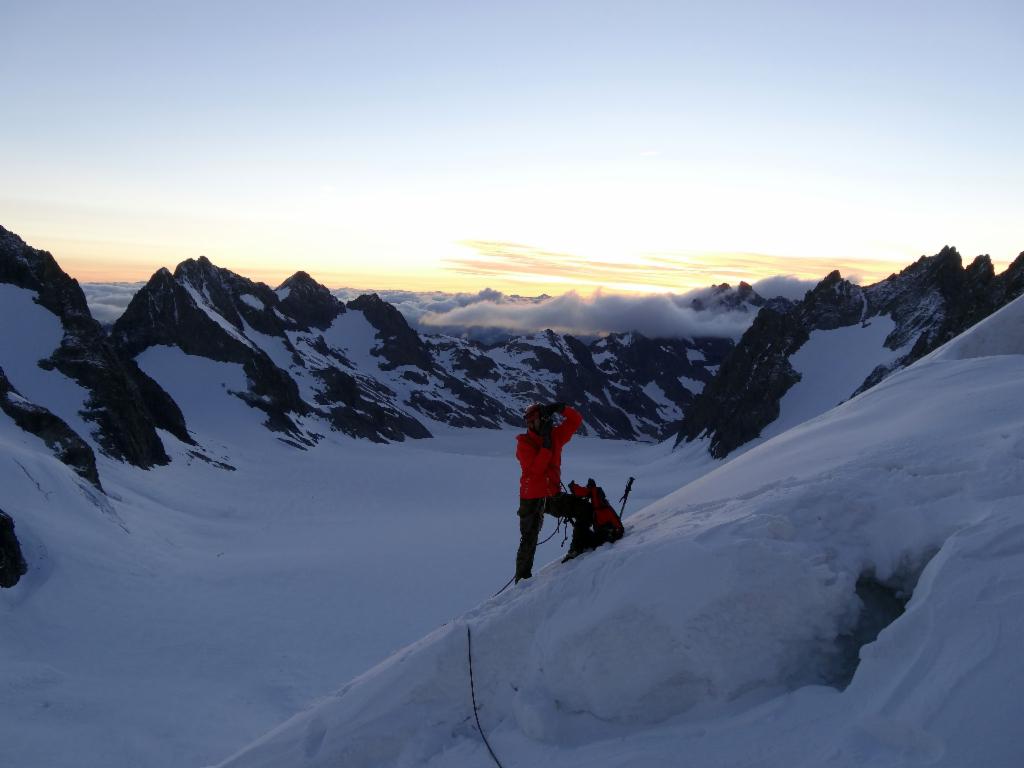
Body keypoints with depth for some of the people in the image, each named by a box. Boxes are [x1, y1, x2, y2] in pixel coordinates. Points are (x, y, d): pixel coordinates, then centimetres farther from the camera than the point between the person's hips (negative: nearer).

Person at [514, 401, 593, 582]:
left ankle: (578, 548, 4)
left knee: (584, 510, -8)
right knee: (529, 540, 0)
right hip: (532, 499, -5)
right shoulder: (524, 443, -10)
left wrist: (561, 408, -14)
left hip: (553, 496, 5)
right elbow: (534, 469, -24)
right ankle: (522, 577, 14)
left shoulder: (554, 436, 4)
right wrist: (546, 445, -25)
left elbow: (576, 420, 2)